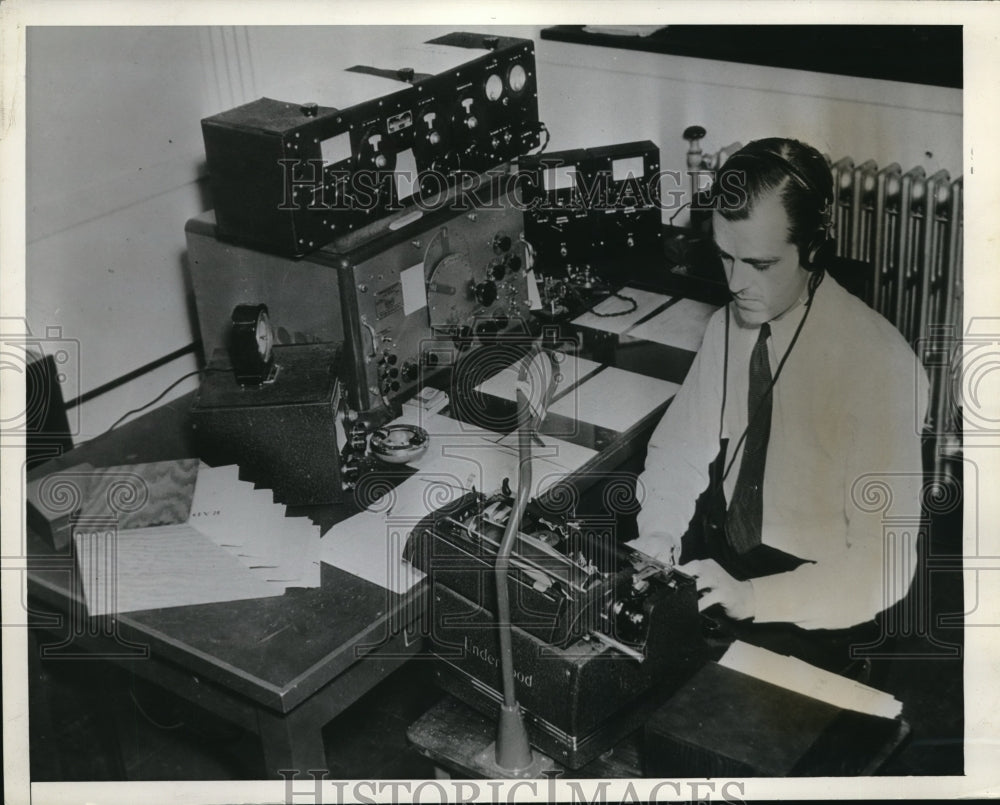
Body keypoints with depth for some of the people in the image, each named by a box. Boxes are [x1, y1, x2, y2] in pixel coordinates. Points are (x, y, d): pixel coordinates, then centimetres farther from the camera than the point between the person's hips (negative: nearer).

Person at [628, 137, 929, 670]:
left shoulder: (880, 366, -21)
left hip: (811, 612, -6)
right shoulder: (726, 327, -1)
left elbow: (885, 566, -21)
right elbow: (677, 453, 7)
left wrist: (753, 597, -31)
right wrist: (655, 546, -12)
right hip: (717, 556, 6)